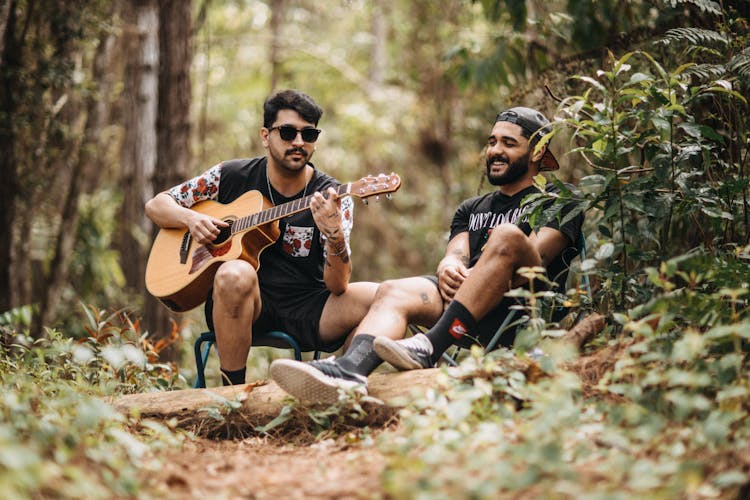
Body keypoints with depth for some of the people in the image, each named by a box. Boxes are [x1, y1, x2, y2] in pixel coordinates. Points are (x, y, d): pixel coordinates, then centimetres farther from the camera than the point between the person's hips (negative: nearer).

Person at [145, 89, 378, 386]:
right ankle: (232, 390, -22)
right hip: (243, 305, 0)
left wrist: (334, 233, -33)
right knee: (235, 274, -35)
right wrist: (190, 219, -10)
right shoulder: (231, 176, 4)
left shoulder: (333, 198, -1)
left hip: (307, 312, 0)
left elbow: (337, 286, -13)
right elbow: (156, 206, 13)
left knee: (377, 296, -25)